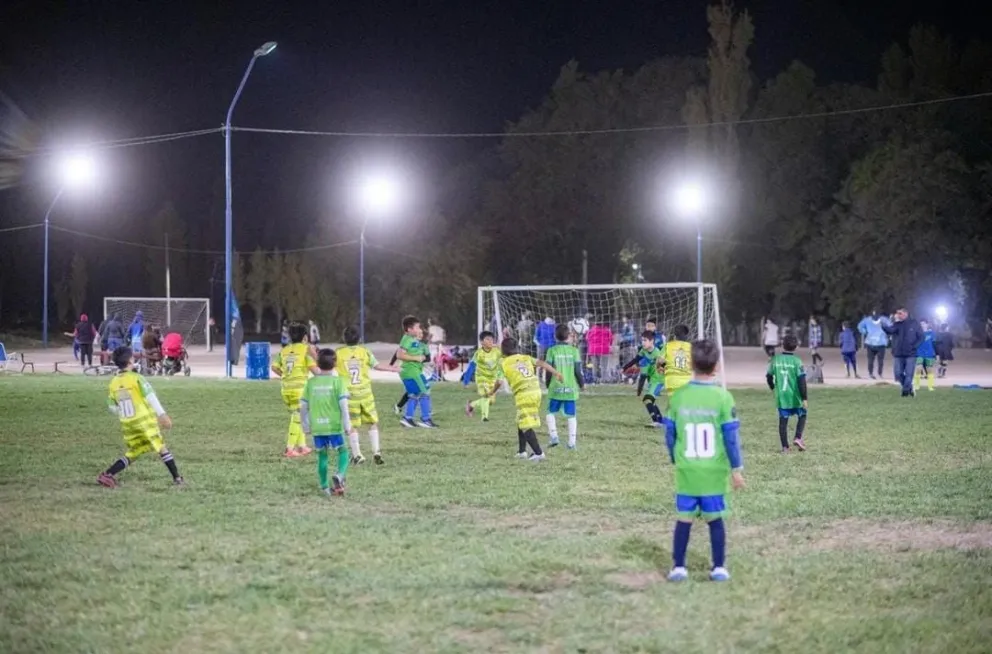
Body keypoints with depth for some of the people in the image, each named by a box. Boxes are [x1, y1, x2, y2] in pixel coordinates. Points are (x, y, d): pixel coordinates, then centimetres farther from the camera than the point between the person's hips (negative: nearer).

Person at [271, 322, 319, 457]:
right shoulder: (306, 349, -4)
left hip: (286, 389, 6)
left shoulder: (284, 350, 11)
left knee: (296, 417, 17)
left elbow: (274, 367, 7)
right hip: (300, 388, -6)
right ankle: (290, 448, -6)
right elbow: (314, 369, -12)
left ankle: (302, 446, 23)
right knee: (297, 418, -1)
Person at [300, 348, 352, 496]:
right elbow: (343, 404, -10)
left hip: (316, 427, 3)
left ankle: (324, 487, 15)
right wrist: (347, 425, -3)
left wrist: (305, 427, 17)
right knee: (343, 452, 7)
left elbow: (303, 406, 6)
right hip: (334, 426, -3)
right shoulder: (338, 381, -5)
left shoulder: (310, 383, 4)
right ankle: (339, 476, -19)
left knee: (321, 455, 13)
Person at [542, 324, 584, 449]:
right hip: (571, 388, 1)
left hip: (556, 388, -1)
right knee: (571, 416, 7)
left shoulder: (552, 351, -5)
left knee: (551, 413, 13)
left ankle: (553, 436, -3)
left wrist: (547, 384, 13)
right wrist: (582, 384, 16)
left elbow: (548, 370, -4)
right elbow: (578, 371, 0)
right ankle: (572, 442, 4)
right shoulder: (574, 350, -1)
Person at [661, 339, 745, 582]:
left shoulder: (679, 397, -2)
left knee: (684, 519, 8)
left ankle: (678, 567, 9)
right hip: (714, 472, -1)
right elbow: (731, 436, -7)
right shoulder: (723, 398, -9)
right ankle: (719, 567, 11)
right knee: (715, 520, 8)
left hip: (686, 471, 2)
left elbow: (670, 433, 5)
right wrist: (736, 468, 1)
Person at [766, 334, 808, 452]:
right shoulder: (797, 361, -11)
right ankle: (798, 438, -2)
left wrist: (773, 388, 27)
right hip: (795, 397, -2)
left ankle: (785, 447, 6)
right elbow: (801, 381, -13)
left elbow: (769, 376, 6)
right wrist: (804, 398, -8)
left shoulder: (775, 360, -2)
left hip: (781, 397, 3)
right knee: (802, 416, 17)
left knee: (783, 420, 8)